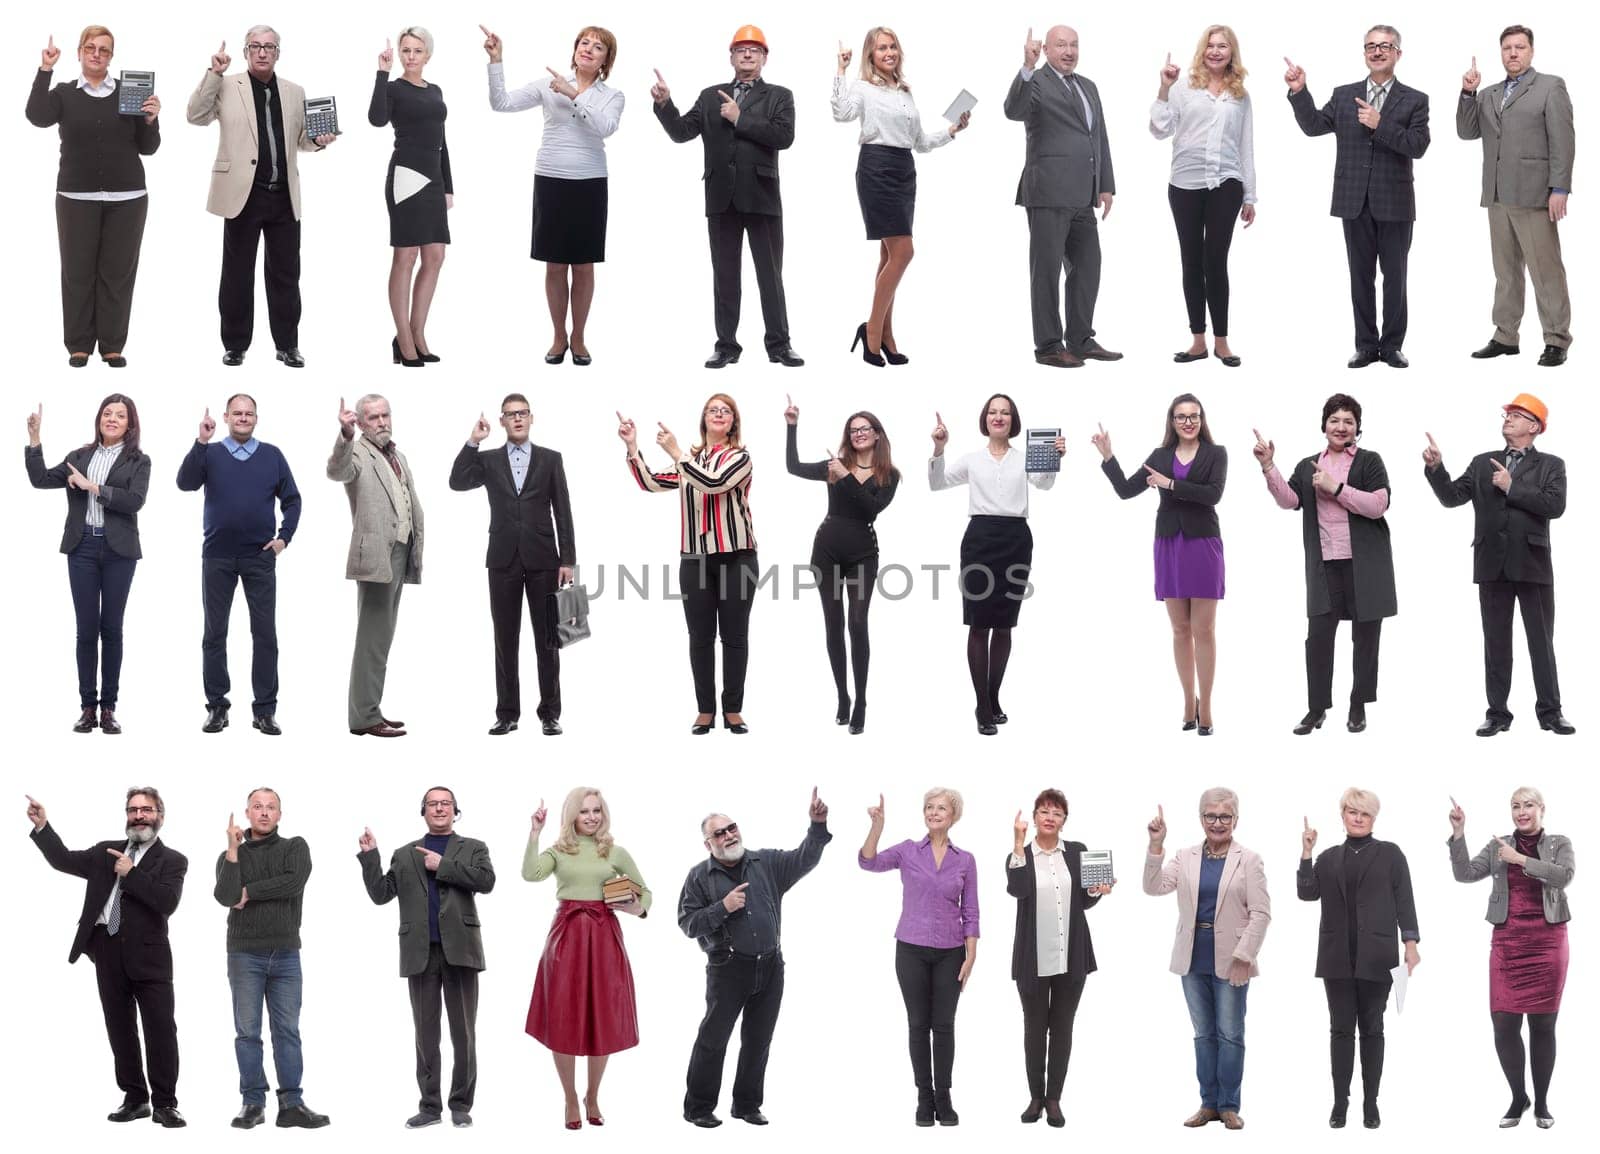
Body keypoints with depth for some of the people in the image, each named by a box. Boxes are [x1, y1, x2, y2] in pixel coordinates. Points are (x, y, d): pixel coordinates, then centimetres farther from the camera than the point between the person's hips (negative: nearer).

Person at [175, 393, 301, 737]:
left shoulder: (272, 455, 6)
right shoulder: (210, 454, 3)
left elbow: (292, 500, 10)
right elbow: (185, 483, -14)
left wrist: (284, 536, -2)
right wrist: (201, 442, -22)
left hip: (260, 557, 0)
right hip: (217, 557, 0)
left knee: (265, 633, 0)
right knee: (215, 633, 5)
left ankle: (265, 709, 5)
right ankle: (217, 706, 12)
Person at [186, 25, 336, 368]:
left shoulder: (294, 92, 13)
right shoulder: (227, 86, 2)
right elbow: (196, 116, -9)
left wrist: (317, 140, -1)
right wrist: (214, 73, -14)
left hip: (284, 197, 3)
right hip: (244, 193, -3)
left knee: (286, 273, 6)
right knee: (237, 273, 4)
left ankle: (287, 344, 14)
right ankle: (235, 344, 12)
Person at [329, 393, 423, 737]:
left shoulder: (398, 456, 18)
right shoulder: (358, 453, -7)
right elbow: (337, 470, -30)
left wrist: (417, 550, 15)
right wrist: (345, 435, -48)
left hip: (400, 555, 8)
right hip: (376, 555, -8)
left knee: (381, 638, 12)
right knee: (373, 639, -8)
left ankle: (369, 709, 18)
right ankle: (365, 717, -7)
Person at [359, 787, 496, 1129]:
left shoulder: (473, 848, 10)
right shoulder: (405, 854, 16)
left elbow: (486, 880, -9)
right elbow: (380, 894, 8)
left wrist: (442, 865, -9)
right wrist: (369, 856, -2)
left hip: (459, 950, -2)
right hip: (420, 953, 2)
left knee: (463, 1031, 2)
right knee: (426, 1034, 5)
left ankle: (461, 1105, 8)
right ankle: (430, 1106, 10)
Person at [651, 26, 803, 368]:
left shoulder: (779, 96, 6)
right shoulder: (711, 97, 13)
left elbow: (784, 136, -11)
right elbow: (681, 133, 5)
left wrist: (740, 119, -10)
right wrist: (664, 104, -10)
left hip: (761, 196, -2)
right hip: (721, 198, 2)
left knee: (770, 274, 2)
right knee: (724, 275, 6)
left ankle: (779, 345, 7)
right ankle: (727, 345, 10)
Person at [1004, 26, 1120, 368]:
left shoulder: (1088, 87, 18)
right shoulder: (1035, 82, -5)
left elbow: (1100, 138, 19)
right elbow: (1014, 110, -25)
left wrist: (1106, 185, 13)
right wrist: (1028, 67, -36)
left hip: (1082, 197, 8)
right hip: (1049, 194, -8)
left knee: (1088, 266, 11)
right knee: (1047, 270, -1)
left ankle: (1081, 340, 21)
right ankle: (1048, 346, 4)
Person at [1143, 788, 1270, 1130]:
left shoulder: (1249, 860, -2)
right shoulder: (1186, 858, 7)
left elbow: (1260, 913, -6)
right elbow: (1154, 887, -4)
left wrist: (1243, 956, -14)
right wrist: (1156, 845, -15)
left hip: (1230, 961, -3)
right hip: (1194, 960, 3)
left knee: (1230, 1034, 2)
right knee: (1203, 1034, 10)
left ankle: (1229, 1106, 10)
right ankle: (1208, 1103, 17)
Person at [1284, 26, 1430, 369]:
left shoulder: (1414, 100, 1)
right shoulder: (1344, 95, 9)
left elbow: (1418, 146, -9)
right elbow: (1313, 126, 2)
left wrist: (1380, 125, -18)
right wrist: (1299, 92, -12)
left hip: (1394, 203, -2)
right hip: (1355, 202, 2)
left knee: (1394, 276, 4)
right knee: (1361, 276, 7)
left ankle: (1392, 346, 13)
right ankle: (1366, 345, 13)